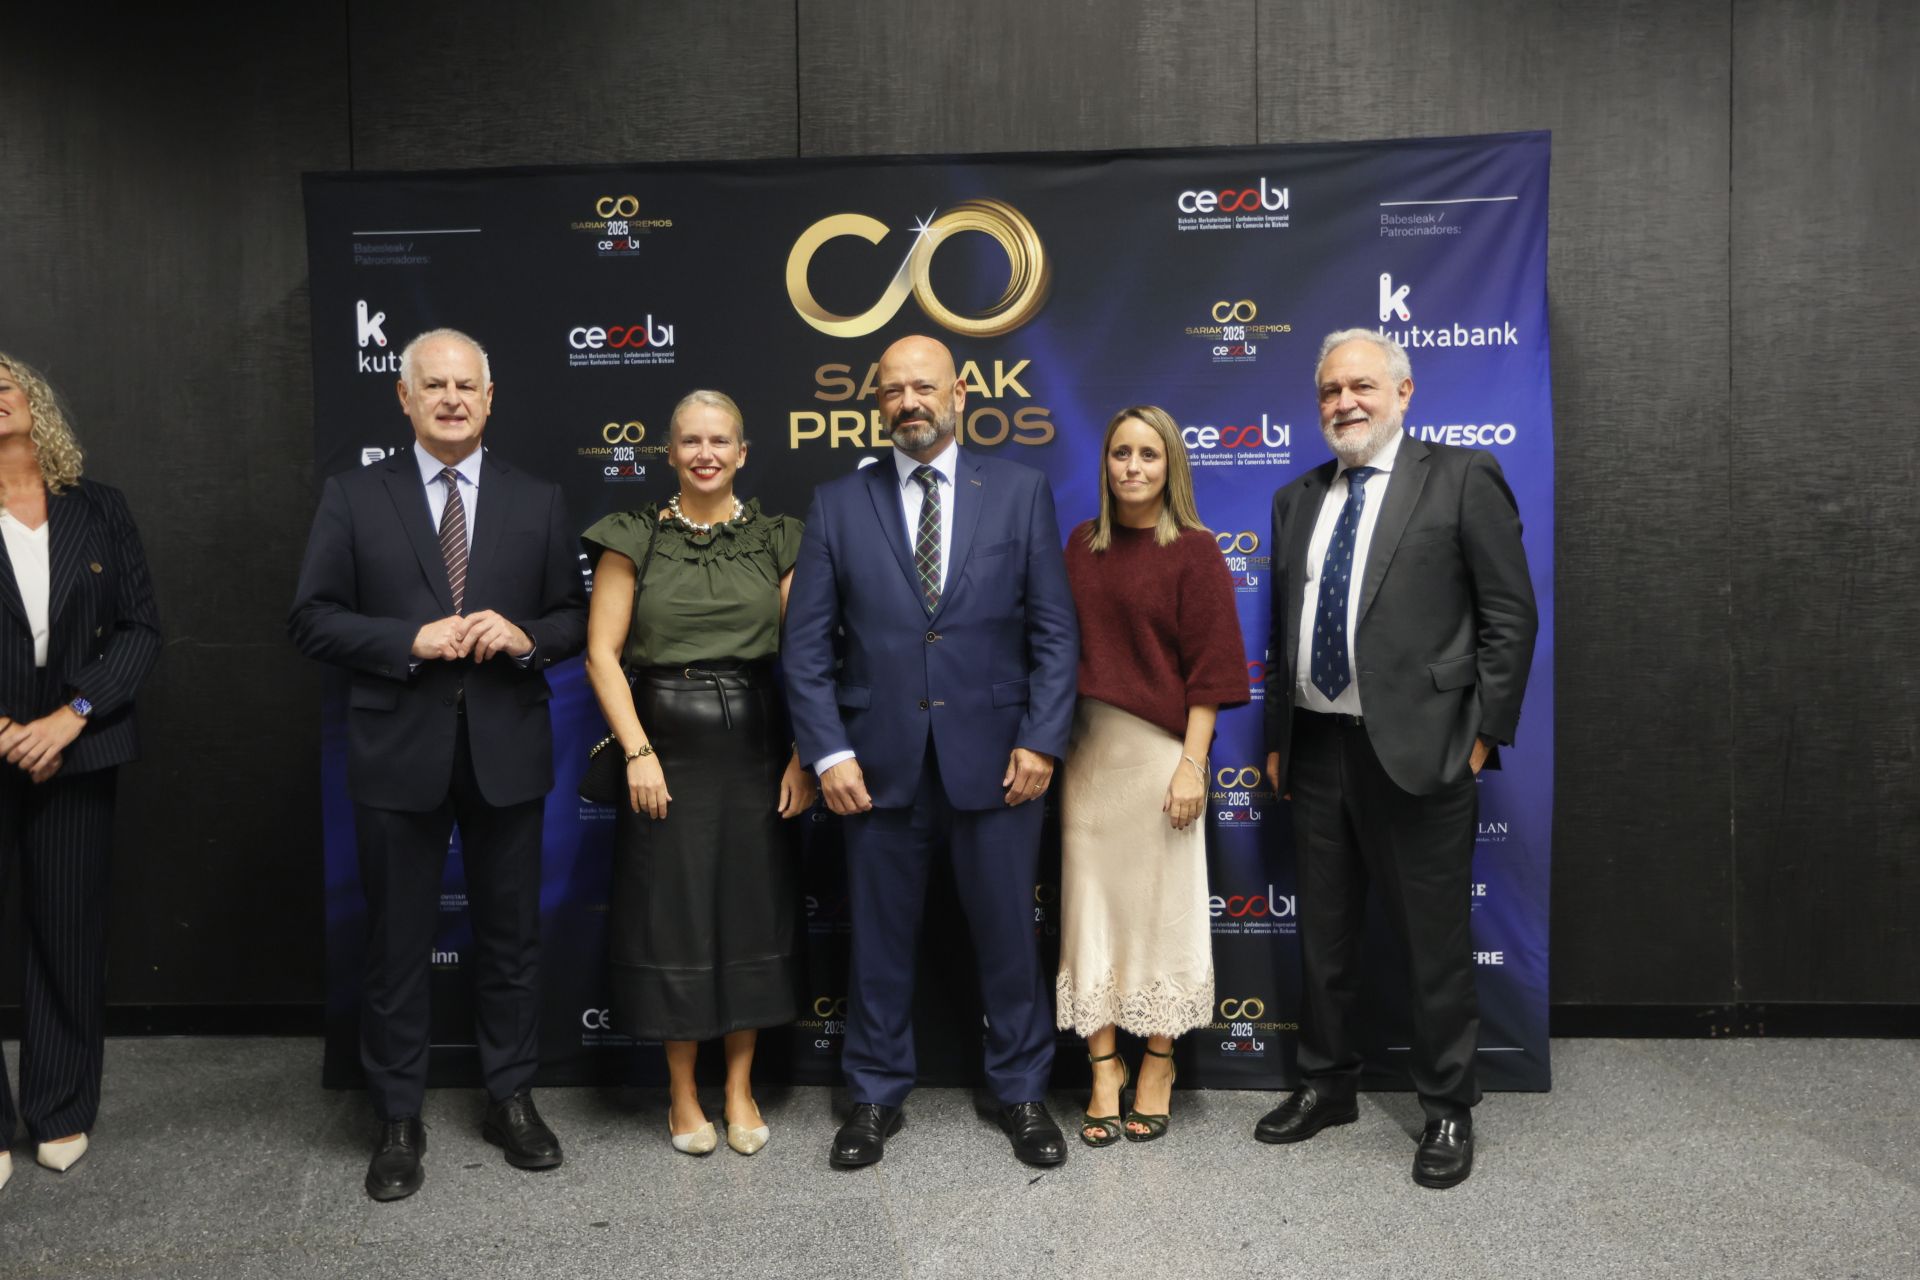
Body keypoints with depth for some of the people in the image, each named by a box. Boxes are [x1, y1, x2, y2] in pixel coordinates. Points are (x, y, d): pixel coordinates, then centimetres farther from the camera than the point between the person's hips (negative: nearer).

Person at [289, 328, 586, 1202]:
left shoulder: (538, 502, 5)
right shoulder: (354, 497, 2)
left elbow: (575, 621, 6)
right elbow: (312, 620, -3)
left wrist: (524, 636, -16)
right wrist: (410, 640, -17)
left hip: (507, 751, 1)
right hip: (398, 752, -1)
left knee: (510, 935, 12)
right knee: (397, 943, 9)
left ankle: (511, 1099, 29)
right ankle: (398, 1120, 25)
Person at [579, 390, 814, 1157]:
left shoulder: (776, 541, 5)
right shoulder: (634, 540, 1)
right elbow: (602, 652, -3)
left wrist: (802, 756, -6)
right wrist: (638, 751, -11)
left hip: (756, 745, 2)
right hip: (667, 744, -1)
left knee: (753, 912, 7)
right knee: (671, 914, 4)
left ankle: (740, 1090, 23)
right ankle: (683, 1094, 22)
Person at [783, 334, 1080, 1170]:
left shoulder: (1020, 491, 4)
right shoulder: (838, 505, 5)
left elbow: (1054, 630, 2)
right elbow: (808, 644, 3)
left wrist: (1041, 740, -6)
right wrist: (828, 752, -6)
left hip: (993, 756, 0)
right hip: (879, 760, 1)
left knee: (1008, 933, 9)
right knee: (879, 937, 11)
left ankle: (1022, 1091, 28)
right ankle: (876, 1095, 29)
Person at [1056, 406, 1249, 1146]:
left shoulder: (1194, 551, -4)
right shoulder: (1082, 545, 9)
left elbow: (1209, 668, -7)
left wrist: (1192, 763, -13)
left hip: (1157, 750, -4)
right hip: (1086, 749, 4)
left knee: (1161, 906, 5)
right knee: (1091, 904, 6)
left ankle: (1157, 1065, 20)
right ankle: (1103, 1069, 17)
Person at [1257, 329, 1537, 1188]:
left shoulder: (1460, 478, -3)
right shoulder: (1297, 500, 13)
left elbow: (1510, 615, -6)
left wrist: (1483, 733, -9)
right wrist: (1278, 737, 12)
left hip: (1418, 751, -5)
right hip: (1315, 748, 6)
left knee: (1436, 940, 6)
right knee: (1323, 933, 17)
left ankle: (1448, 1109, 23)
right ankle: (1326, 1084, 34)